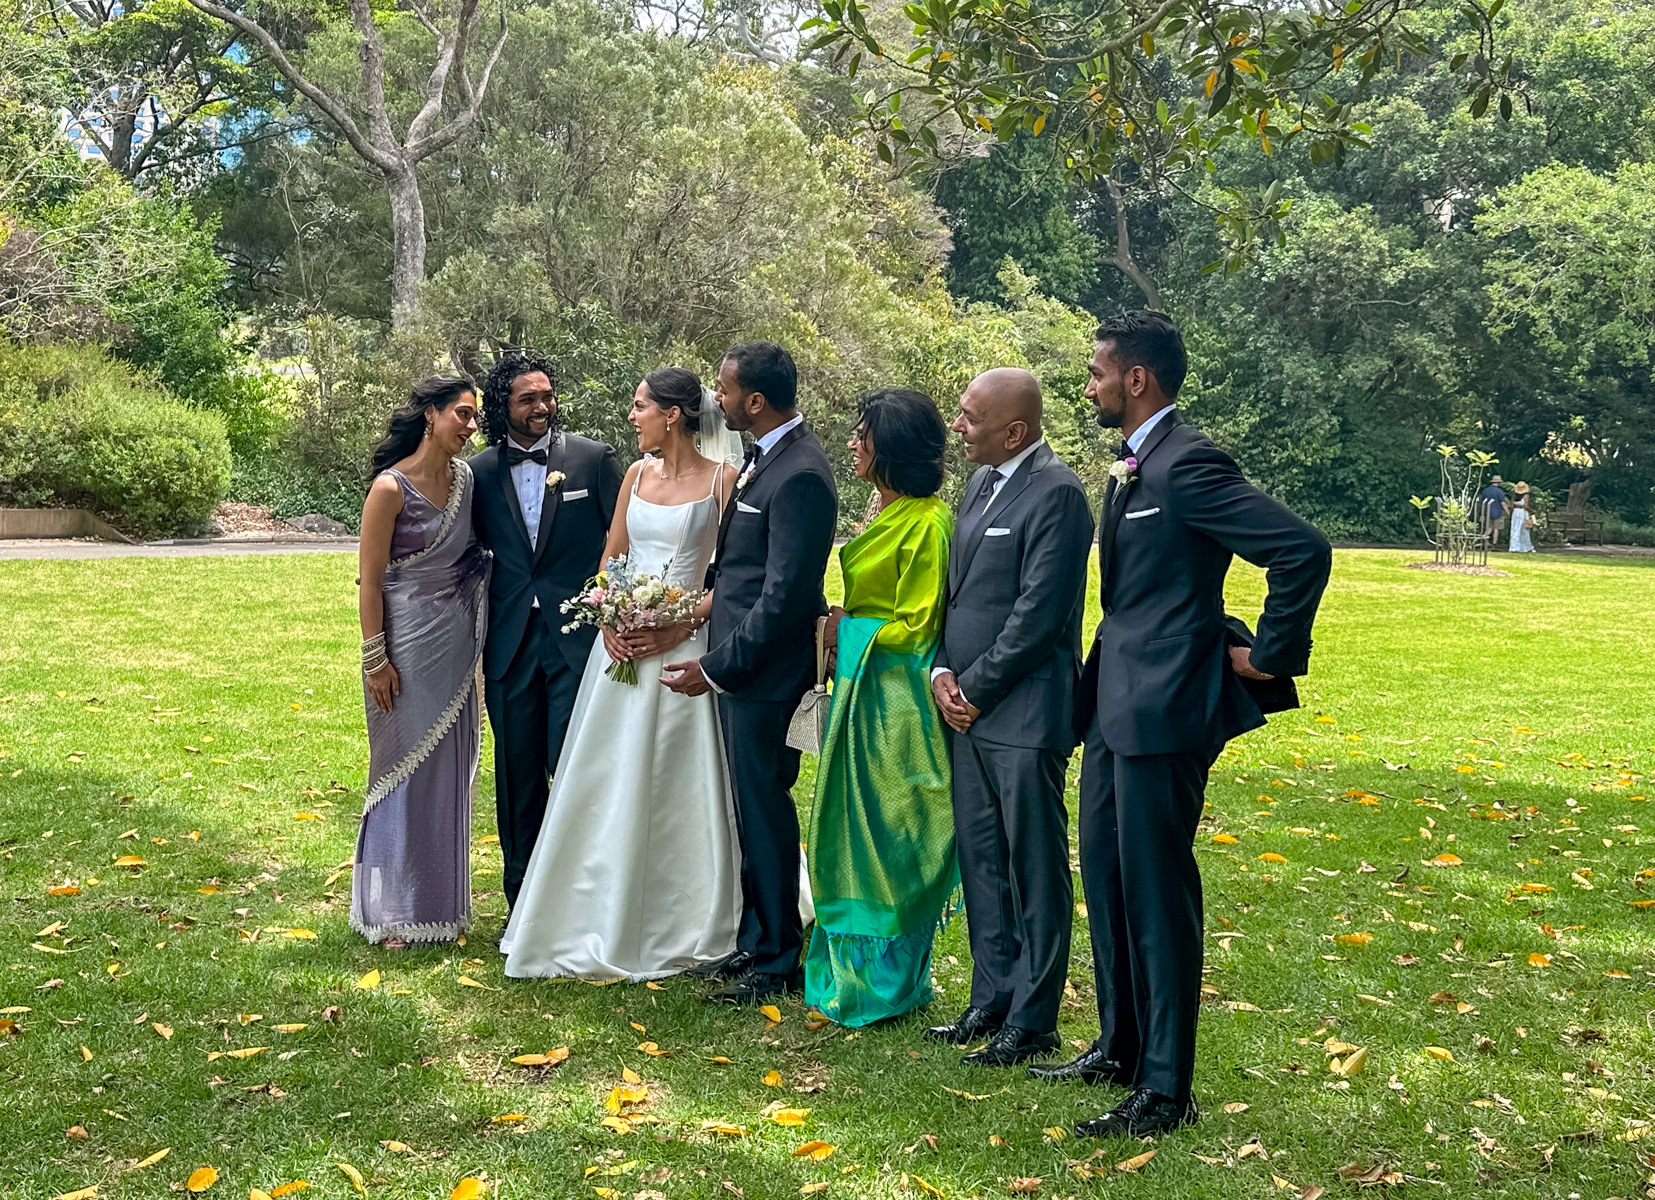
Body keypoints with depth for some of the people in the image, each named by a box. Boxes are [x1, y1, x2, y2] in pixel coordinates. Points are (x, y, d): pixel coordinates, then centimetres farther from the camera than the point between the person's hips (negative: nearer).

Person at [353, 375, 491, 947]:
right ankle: (393, 913, 13)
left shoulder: (466, 477, 5)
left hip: (456, 644, 6)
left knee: (451, 772, 12)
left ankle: (443, 902, 25)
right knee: (404, 772, 2)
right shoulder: (392, 487, -13)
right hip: (407, 645, -6)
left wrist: (474, 636, 11)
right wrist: (375, 659, -14)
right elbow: (369, 579, -12)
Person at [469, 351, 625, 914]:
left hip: (577, 637, -3)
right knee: (517, 771, 10)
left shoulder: (592, 458, 1)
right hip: (510, 641, 3)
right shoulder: (481, 471, 6)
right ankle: (522, 899, 21)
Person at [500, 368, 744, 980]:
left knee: (681, 789, 0)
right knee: (609, 785, 7)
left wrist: (683, 625, -17)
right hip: (623, 645, 5)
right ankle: (607, 921, 20)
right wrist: (608, 621, -4)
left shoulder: (723, 478, -4)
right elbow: (609, 560, 14)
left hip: (685, 647, -5)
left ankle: (681, 927, 15)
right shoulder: (637, 474, 12)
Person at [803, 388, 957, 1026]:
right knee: (855, 827, 15)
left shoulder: (927, 522, -17)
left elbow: (913, 626, -18)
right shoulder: (888, 515, 12)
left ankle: (891, 981, 13)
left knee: (889, 836, 1)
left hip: (897, 699, -9)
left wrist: (845, 631, -10)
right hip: (860, 691, 10)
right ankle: (854, 967, 26)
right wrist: (839, 629, 6)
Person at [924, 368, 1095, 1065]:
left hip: (1024, 716, -9)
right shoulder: (981, 483, 14)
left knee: (1036, 872, 2)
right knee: (980, 864, 15)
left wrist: (974, 688, -12)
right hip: (968, 712, 9)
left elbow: (1038, 614, -18)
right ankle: (992, 1000, 27)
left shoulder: (1056, 494, -14)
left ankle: (1032, 1023, 10)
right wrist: (943, 673, 3)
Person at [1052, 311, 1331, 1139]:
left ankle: (1165, 1090, 7)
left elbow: (1302, 550, -24)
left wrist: (1270, 657, -16)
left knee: (1157, 892, -3)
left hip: (1164, 709, -10)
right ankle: (1119, 1049, 33)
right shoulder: (1132, 467, 13)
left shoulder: (1187, 464, -17)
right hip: (1117, 704, 10)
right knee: (1105, 878, 18)